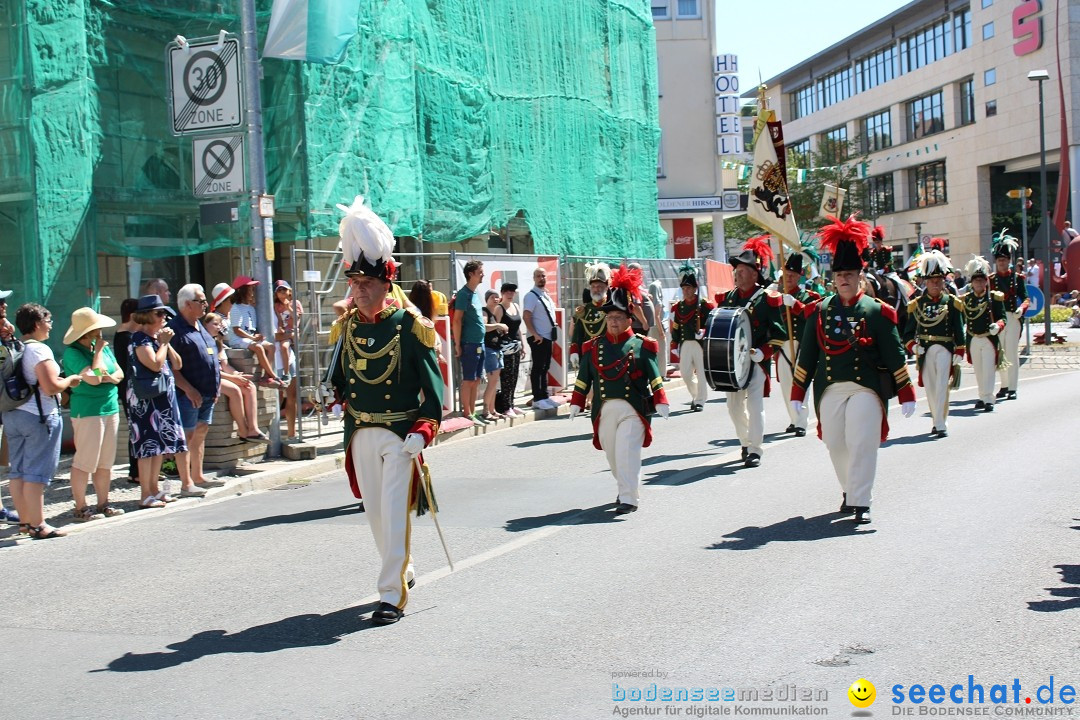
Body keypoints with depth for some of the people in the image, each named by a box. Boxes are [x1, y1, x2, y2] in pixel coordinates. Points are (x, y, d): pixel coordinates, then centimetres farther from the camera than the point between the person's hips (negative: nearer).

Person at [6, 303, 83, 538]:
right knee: (37, 472, -5)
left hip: (12, 414, 8)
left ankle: (24, 520, 19)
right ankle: (37, 525, -3)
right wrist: (70, 381, -2)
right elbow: (51, 387, -20)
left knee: (17, 470, 11)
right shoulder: (39, 350, -14)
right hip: (39, 416, -8)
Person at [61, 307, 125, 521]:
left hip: (110, 408, 8)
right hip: (88, 412, -8)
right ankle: (80, 508, 1)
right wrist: (98, 351, -12)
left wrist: (109, 377, -10)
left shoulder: (104, 347, 12)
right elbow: (93, 378, -22)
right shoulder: (72, 353, -12)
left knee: (106, 461, 11)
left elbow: (119, 373, 12)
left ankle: (103, 504, 19)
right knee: (85, 461, -5)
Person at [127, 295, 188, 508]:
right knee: (148, 444, -8)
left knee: (160, 444, 11)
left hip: (164, 396, 9)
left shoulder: (156, 337, 17)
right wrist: (163, 343, -11)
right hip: (146, 398, -9)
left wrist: (166, 343, 2)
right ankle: (145, 494, -5)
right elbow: (155, 364, -24)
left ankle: (154, 489, 19)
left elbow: (177, 364, 14)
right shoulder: (139, 339, -11)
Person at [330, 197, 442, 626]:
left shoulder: (409, 326, -10)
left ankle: (392, 595, -2)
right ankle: (403, 569, 37)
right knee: (374, 511, 15)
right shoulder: (347, 326, 5)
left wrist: (424, 429, -20)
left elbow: (432, 381, -12)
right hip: (361, 433, 6)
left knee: (395, 513, -7)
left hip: (401, 434, -6)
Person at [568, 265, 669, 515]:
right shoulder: (594, 347, 8)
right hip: (605, 411, 4)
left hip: (632, 409, -4)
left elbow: (654, 376, 0)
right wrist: (576, 403, 10)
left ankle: (629, 498, -9)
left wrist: (660, 401, -7)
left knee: (627, 452, -12)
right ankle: (627, 489, 32)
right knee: (613, 455, 11)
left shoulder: (640, 345, 1)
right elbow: (583, 378, 12)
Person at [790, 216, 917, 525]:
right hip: (830, 390, 3)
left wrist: (906, 394, -2)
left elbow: (895, 355, 2)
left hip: (867, 389, -3)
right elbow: (807, 354, 9)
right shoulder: (820, 311, 7)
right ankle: (850, 490, 29)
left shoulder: (876, 311, 1)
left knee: (862, 444, -10)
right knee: (836, 445, 8)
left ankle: (861, 503, -5)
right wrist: (797, 393, 8)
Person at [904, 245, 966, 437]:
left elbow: (959, 333, 4)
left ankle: (941, 425, -13)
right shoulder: (916, 304, 7)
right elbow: (909, 332, 9)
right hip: (924, 351, 3)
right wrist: (913, 347, -8)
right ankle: (938, 421, 21)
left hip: (945, 349, -3)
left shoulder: (952, 303, 4)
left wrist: (958, 357, -1)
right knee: (930, 388, 8)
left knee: (942, 386, -11)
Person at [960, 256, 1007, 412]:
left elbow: (1002, 317, -2)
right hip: (973, 340, 3)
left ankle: (988, 399, -8)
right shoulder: (965, 299, 6)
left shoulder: (995, 298, 1)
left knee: (988, 369, -7)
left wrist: (997, 326, -22)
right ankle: (982, 397, 20)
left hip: (990, 339, -3)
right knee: (978, 371, 10)